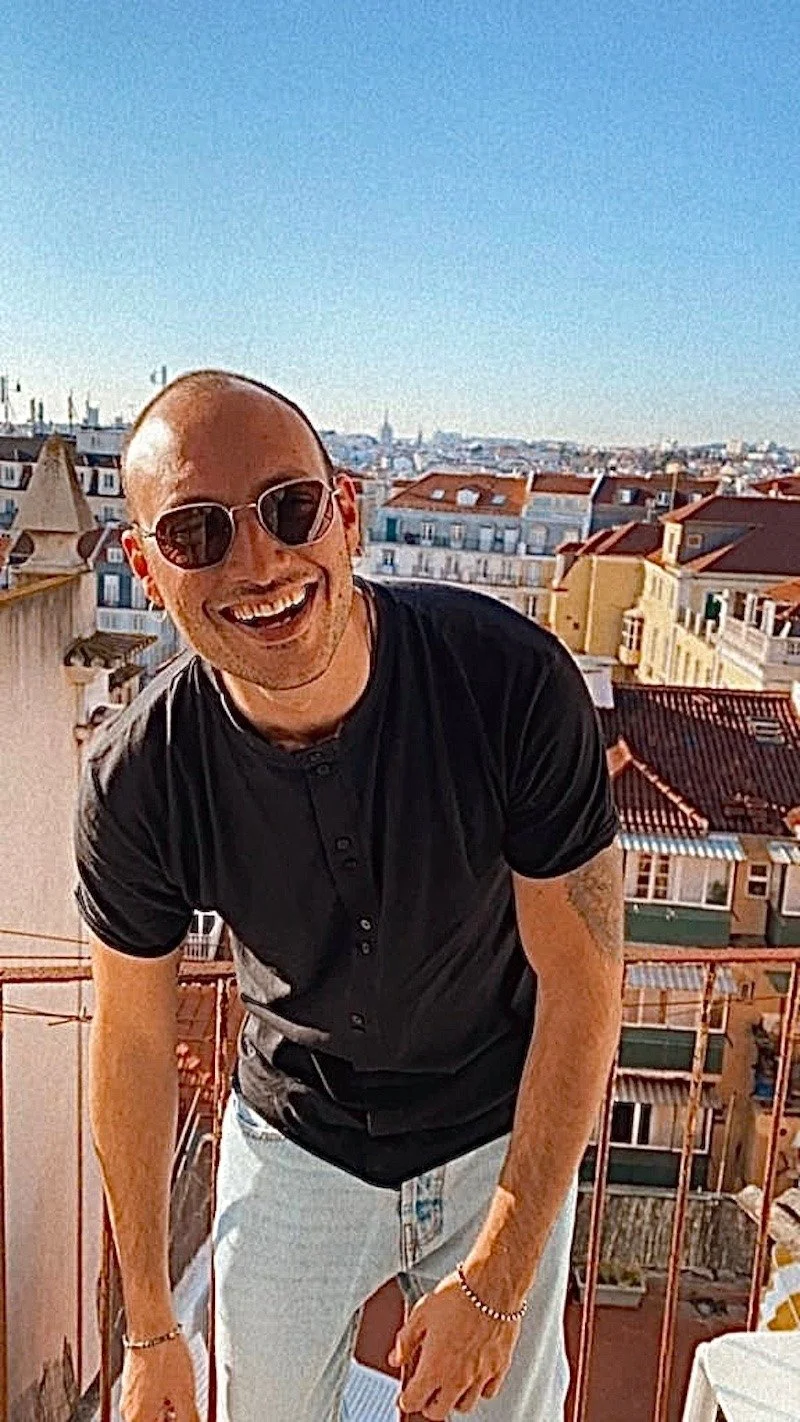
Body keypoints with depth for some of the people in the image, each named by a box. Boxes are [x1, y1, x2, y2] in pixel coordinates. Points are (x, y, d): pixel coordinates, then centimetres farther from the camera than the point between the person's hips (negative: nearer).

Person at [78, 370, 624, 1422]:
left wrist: (497, 1285, -16)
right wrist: (149, 1329, 2)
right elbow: (133, 1042, -9)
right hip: (294, 1149, 1)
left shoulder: (513, 680, -29)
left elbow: (584, 985, -20)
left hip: (504, 1140, 0)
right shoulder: (138, 781, -24)